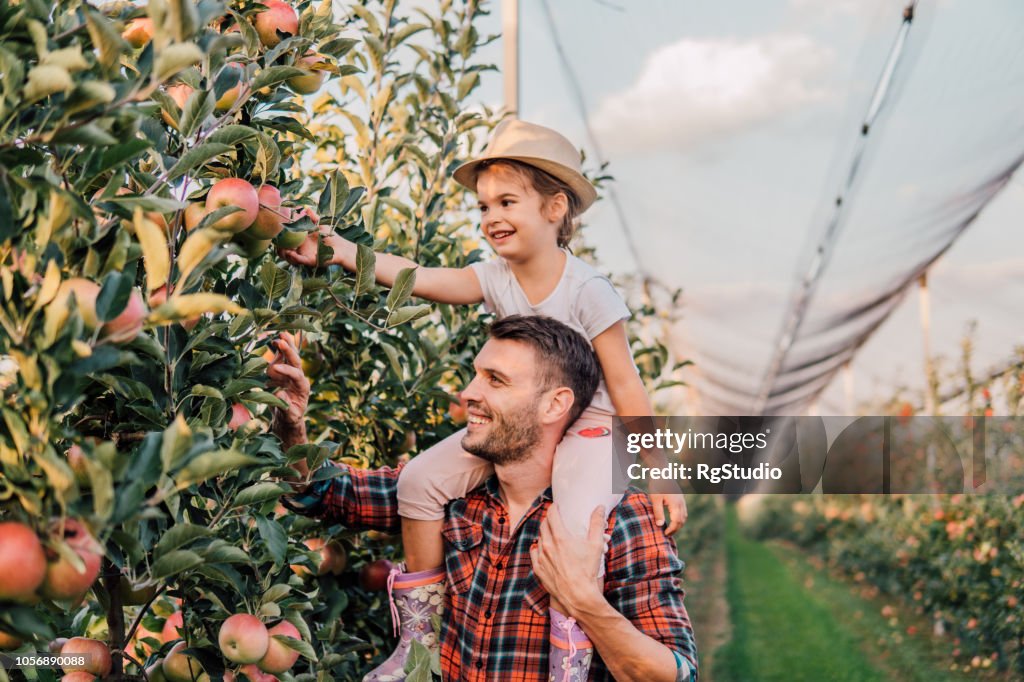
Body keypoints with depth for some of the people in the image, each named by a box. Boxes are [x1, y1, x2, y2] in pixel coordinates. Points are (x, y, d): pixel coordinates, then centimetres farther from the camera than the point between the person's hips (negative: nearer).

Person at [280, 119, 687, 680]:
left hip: (589, 429, -5)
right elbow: (419, 278, -15)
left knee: (576, 526, -32)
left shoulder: (588, 292, -17)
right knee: (420, 480, -9)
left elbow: (626, 389, -13)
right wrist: (340, 252, -28)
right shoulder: (495, 279, -2)